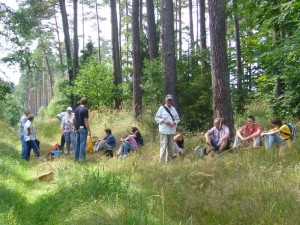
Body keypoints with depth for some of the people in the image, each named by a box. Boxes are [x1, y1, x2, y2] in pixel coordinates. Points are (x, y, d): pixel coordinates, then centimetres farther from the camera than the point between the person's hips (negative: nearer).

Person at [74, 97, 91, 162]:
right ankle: (82, 158, -4)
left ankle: (76, 157, 17)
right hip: (83, 128, -7)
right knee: (83, 143, -4)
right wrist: (89, 130, -15)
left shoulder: (77, 109, 8)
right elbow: (86, 121, -17)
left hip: (77, 128, 7)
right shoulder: (85, 110, -14)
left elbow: (75, 119, 14)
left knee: (77, 143, 13)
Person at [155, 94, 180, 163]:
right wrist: (164, 121, -17)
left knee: (170, 146, 9)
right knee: (164, 145, -10)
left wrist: (175, 123, -5)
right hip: (164, 130, -5)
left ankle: (168, 160, 20)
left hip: (172, 130, 5)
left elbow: (177, 119, 17)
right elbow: (157, 118, -2)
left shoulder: (173, 109, 14)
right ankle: (162, 161, -5)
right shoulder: (161, 108, -1)